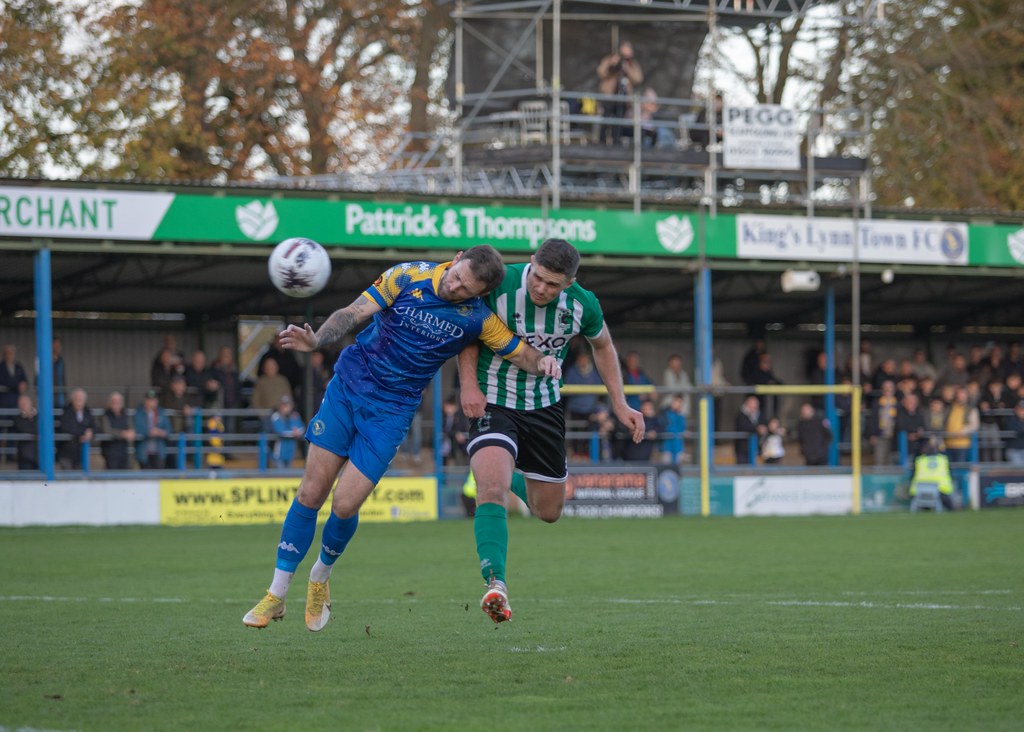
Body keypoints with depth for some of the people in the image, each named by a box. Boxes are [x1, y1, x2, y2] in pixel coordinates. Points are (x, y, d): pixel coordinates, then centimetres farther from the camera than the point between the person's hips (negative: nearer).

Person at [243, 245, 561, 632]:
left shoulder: (478, 319, -7)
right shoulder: (407, 277, -11)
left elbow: (523, 354, 1)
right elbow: (352, 314, -13)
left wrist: (543, 363, -22)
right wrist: (315, 341, -30)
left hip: (391, 411, 0)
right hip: (347, 386, 0)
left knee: (345, 506, -8)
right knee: (310, 493, -2)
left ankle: (320, 578, 23)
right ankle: (276, 596, 10)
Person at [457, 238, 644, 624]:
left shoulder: (583, 306, -13)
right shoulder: (498, 284, -22)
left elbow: (602, 345, 9)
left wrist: (620, 405, 6)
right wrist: (469, 384, -17)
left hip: (544, 407, 4)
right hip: (492, 401, -4)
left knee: (548, 512, 13)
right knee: (492, 488, -29)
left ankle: (512, 481, 47)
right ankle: (495, 585, -32)